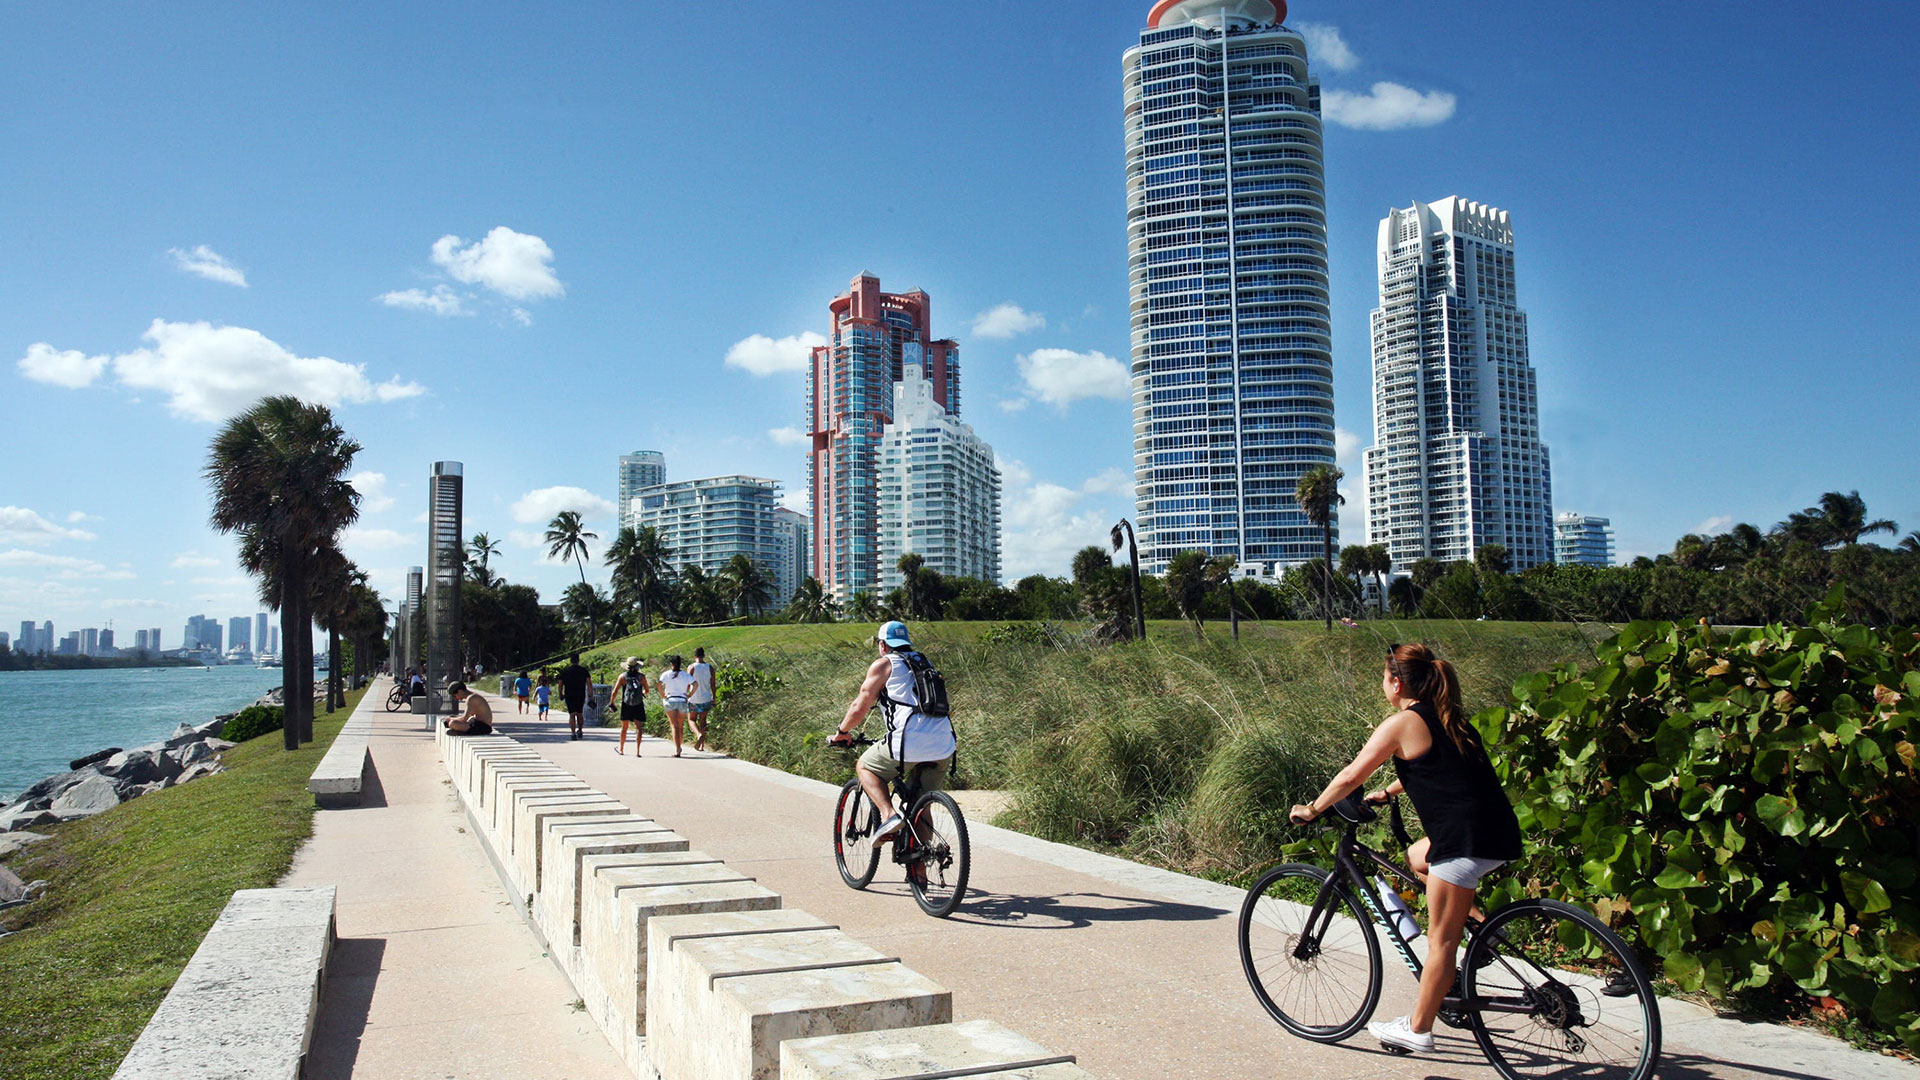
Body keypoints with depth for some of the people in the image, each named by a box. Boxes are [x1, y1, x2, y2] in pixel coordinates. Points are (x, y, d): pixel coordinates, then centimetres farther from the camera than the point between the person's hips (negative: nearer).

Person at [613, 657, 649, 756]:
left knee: (624, 728, 14)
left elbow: (615, 692, -4)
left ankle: (621, 749, 29)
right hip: (639, 706, -1)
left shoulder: (622, 676, -3)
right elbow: (646, 690, 8)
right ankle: (637, 750, -12)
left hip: (626, 705, 1)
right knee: (639, 728, 0)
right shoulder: (642, 676, -3)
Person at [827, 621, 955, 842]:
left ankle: (889, 815, -2)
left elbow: (859, 708, 6)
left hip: (910, 743, -6)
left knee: (864, 767, 18)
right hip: (944, 747, 6)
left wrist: (842, 732, 22)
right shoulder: (924, 663, 25)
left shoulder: (883, 665, 7)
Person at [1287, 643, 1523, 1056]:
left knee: (1441, 939, 0)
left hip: (1468, 837, -9)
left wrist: (1312, 809, 8)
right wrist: (1385, 794, 40)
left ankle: (1418, 1030, 9)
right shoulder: (1446, 718, 17)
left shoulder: (1402, 723, -7)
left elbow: (1351, 777, -4)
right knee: (1417, 859, 29)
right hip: (1496, 829, 9)